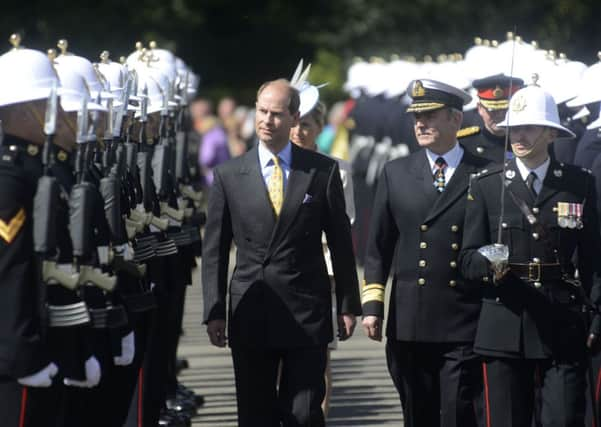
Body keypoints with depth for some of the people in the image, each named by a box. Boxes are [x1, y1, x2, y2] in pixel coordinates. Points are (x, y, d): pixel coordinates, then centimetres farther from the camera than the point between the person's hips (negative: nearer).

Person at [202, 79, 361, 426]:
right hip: (250, 316, 1)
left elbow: (341, 242, 7)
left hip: (307, 317, -1)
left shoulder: (323, 171, 2)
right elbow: (215, 250, 6)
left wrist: (348, 305, 6)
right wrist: (214, 311, 1)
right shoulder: (229, 175, 4)